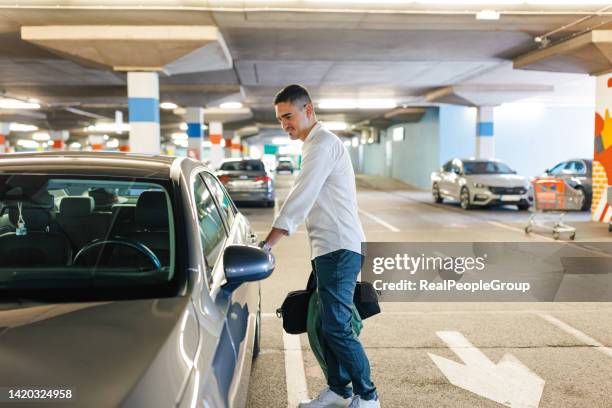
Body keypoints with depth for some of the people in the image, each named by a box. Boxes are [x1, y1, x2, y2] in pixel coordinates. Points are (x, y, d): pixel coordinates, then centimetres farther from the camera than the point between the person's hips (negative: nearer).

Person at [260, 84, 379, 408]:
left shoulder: (323, 144, -14)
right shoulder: (315, 145, 19)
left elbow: (299, 200, -22)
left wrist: (266, 245, -23)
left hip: (339, 248, -10)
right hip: (329, 248, 10)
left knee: (336, 326, -6)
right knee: (325, 324, 14)